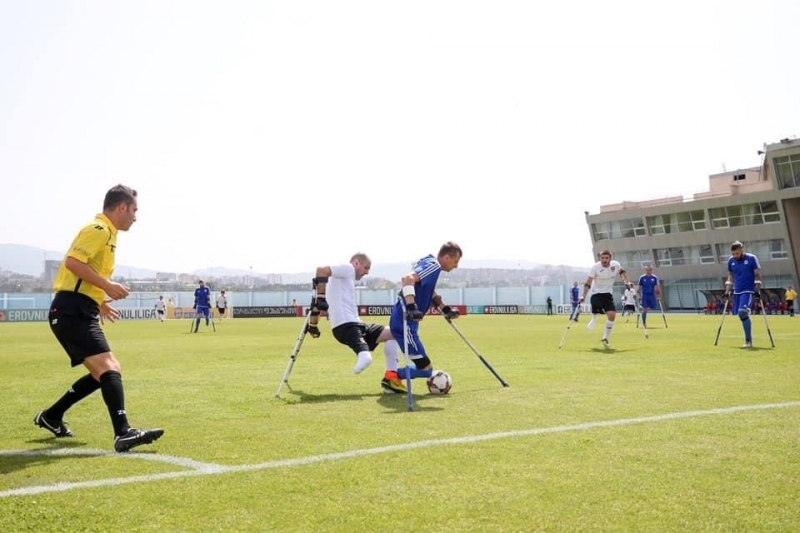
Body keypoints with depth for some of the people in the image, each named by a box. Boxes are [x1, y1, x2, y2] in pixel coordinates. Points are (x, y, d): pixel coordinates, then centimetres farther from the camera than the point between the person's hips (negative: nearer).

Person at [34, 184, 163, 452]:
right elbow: (72, 262, -21)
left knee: (103, 373, 15)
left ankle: (51, 417, 28)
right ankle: (123, 433, -29)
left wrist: (99, 302, 23)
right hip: (72, 312, -10)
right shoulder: (99, 229, -8)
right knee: (109, 369, -20)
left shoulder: (105, 233, 22)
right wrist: (107, 286, -19)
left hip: (79, 313, 10)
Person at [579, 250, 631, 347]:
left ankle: (605, 338, 4)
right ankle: (594, 319, 6)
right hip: (596, 293, -3)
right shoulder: (595, 267, -15)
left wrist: (627, 282, 9)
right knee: (596, 307, -33)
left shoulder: (616, 265, -6)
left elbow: (622, 271, 19)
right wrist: (583, 296, -19)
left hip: (608, 294, 3)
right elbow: (588, 283, -12)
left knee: (612, 314, -14)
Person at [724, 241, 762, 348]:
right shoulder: (731, 261, 8)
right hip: (737, 292, 6)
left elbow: (757, 275, -3)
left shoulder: (752, 258, -6)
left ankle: (748, 341, -14)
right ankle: (748, 340, 19)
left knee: (743, 312, -21)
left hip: (748, 291, -5)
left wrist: (757, 291, -10)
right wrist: (727, 291, 12)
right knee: (742, 315, 7)